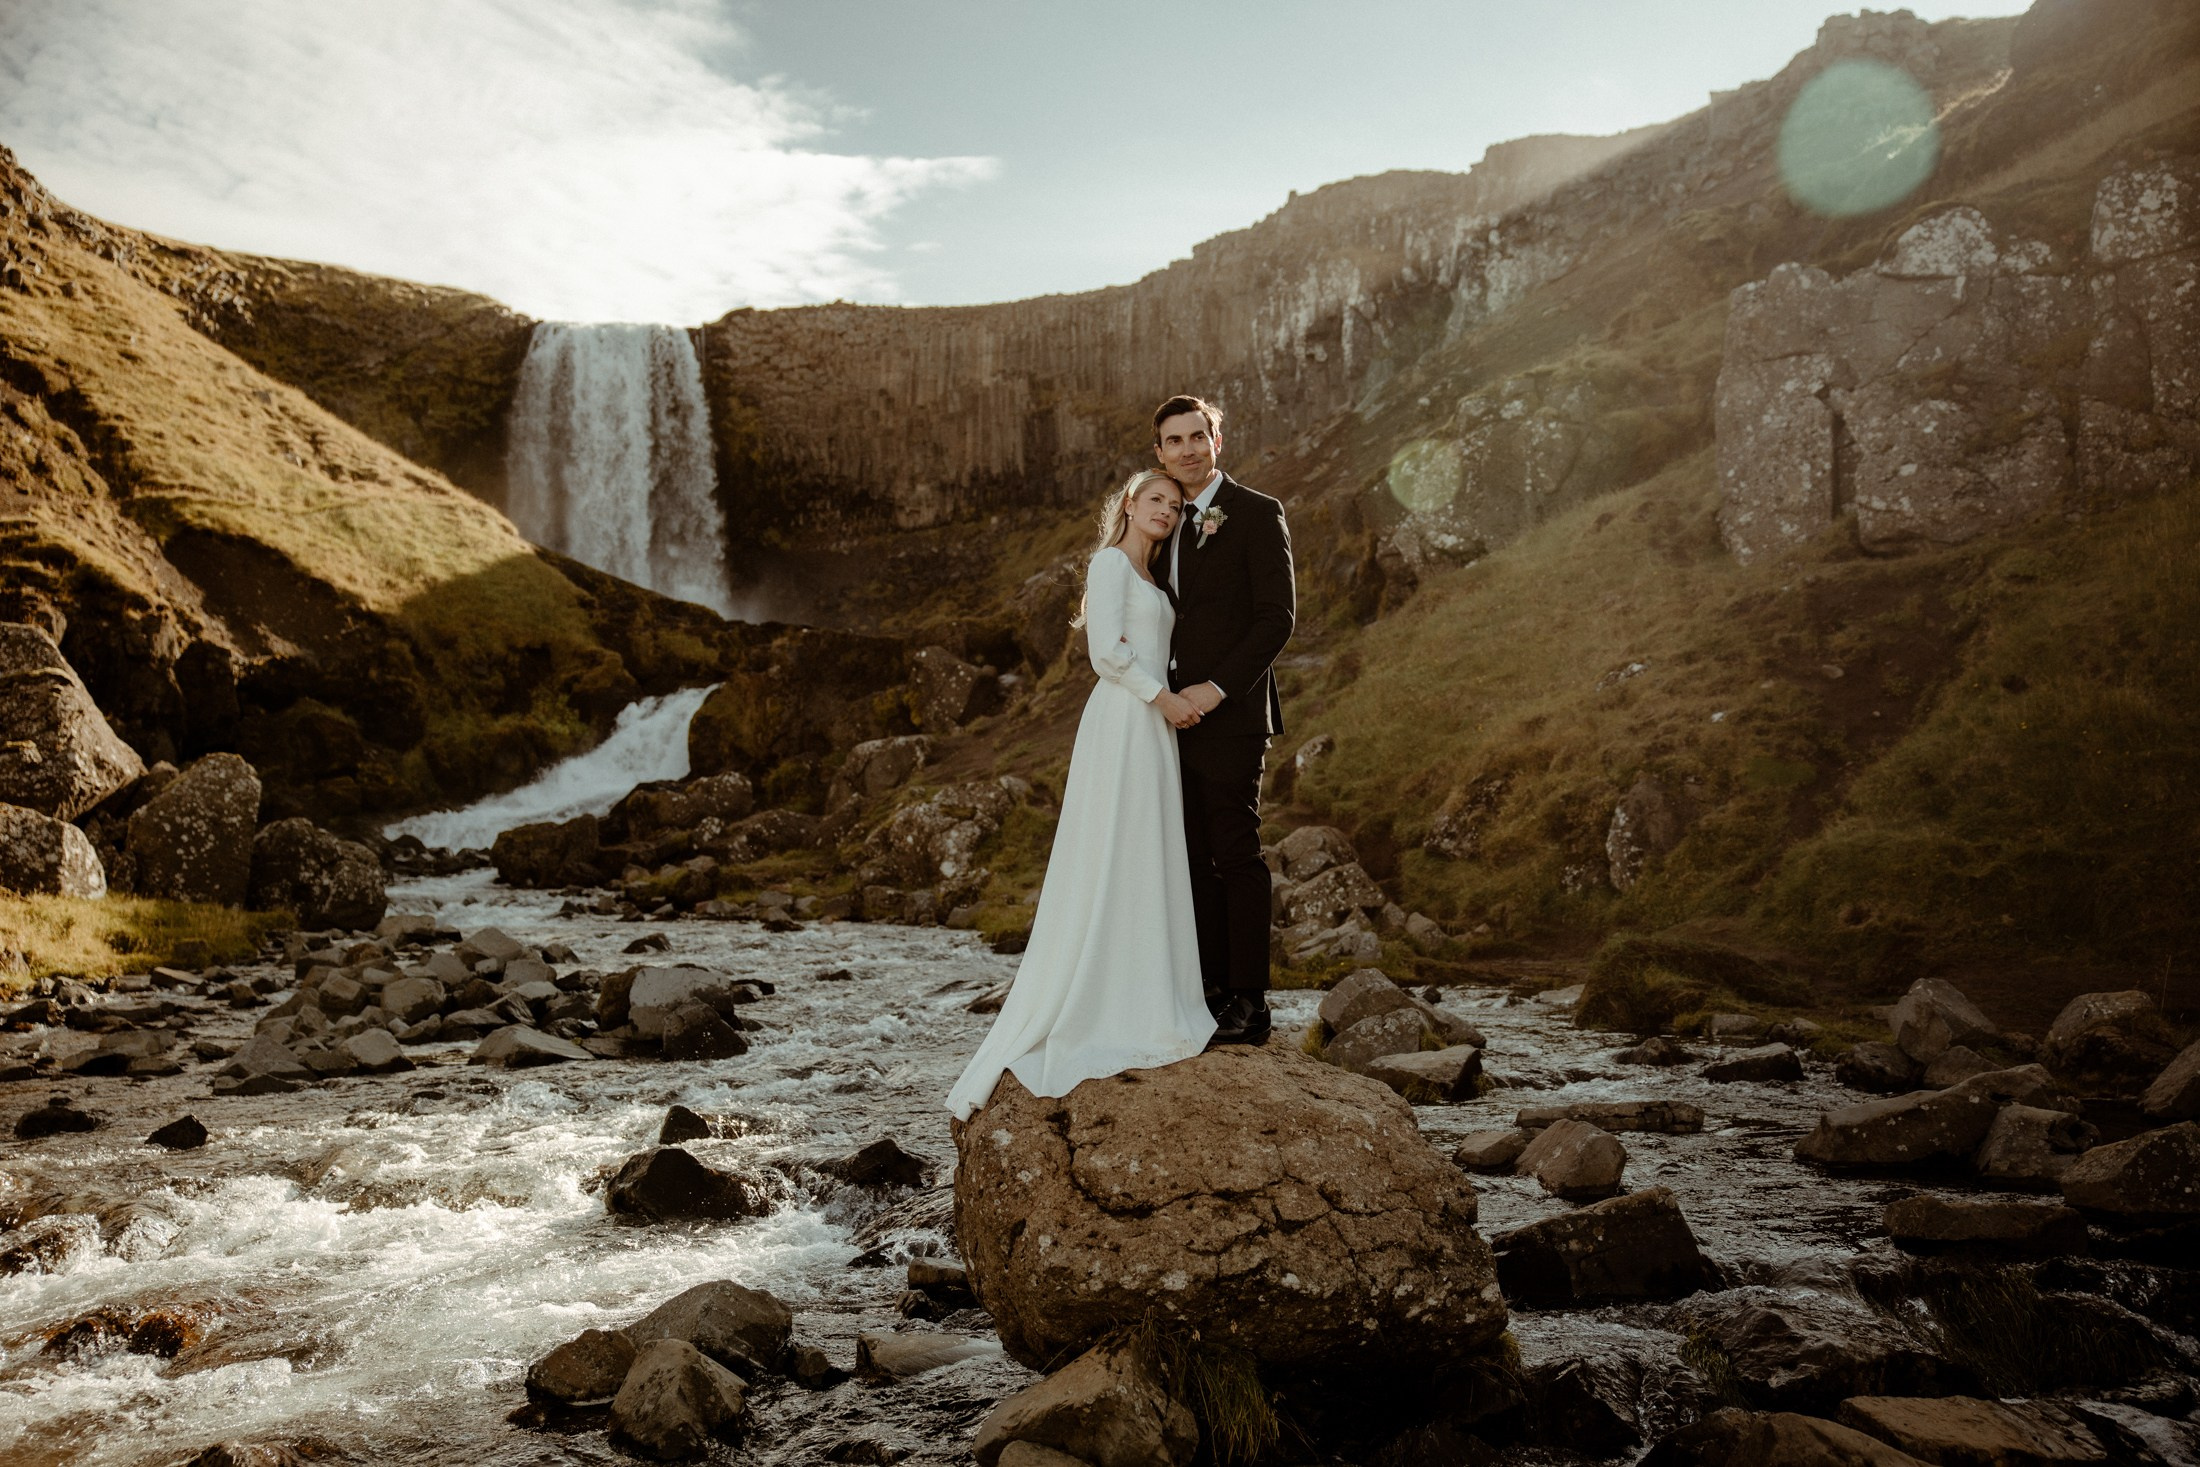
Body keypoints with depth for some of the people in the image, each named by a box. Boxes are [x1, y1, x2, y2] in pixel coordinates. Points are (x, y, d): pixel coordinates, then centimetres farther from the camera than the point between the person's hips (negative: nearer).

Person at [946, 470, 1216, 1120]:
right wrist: (1163, 697, -13)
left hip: (1152, 727, 9)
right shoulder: (1110, 562, -4)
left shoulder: (1149, 575, 22)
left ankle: (1138, 1011, 14)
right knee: (1109, 865, -7)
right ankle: (1089, 1017, -1)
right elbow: (1107, 651, -15)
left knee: (1148, 866, 9)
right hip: (1121, 723, -9)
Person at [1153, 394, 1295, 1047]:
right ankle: (1210, 990, 16)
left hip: (1228, 713, -7)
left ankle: (1249, 1005, 2)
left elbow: (1278, 616, -12)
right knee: (1196, 858, 9)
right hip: (1177, 715, 8)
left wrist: (1217, 688, -18)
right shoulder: (1173, 523, 18)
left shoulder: (1257, 514, -5)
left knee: (1237, 857, -4)